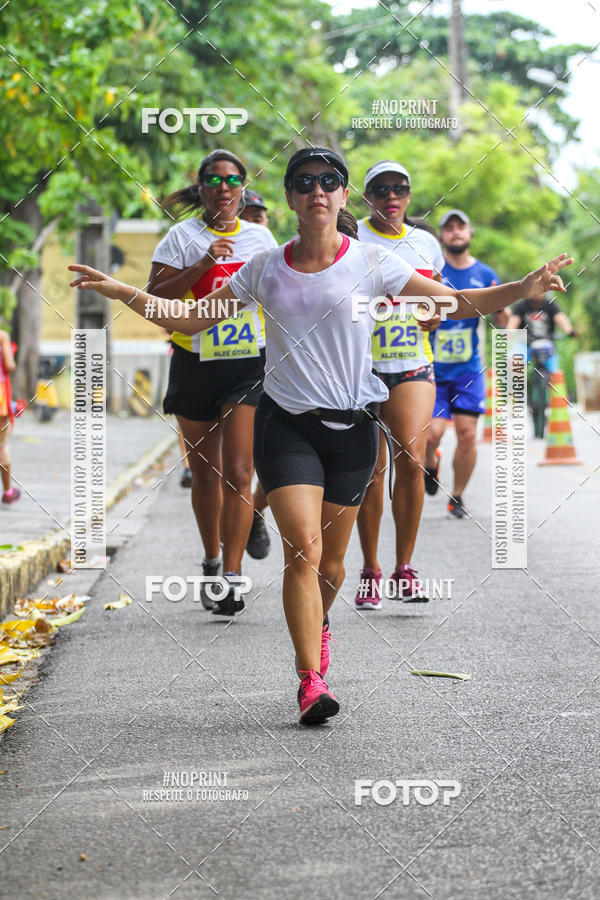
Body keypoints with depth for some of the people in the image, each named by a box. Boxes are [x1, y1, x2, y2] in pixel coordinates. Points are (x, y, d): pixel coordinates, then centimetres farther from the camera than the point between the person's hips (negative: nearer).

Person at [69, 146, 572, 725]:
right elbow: (188, 320, 9)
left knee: (330, 558, 8)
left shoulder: (371, 264, -1)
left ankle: (317, 625, 41)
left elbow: (458, 302, 0)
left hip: (351, 424, 0)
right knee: (302, 547, -15)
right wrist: (121, 292, -2)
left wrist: (525, 288, -15)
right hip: (285, 422, 0)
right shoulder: (265, 270, 4)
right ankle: (311, 681, -13)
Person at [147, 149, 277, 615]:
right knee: (205, 472, 10)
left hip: (250, 366, 0)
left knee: (238, 471, -12)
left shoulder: (260, 237, 9)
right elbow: (155, 297, -8)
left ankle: (232, 576, -12)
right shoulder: (183, 236, 1)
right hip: (196, 366, 0)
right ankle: (212, 560, 31)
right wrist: (202, 266, -17)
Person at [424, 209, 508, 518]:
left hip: (468, 368, 2)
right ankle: (431, 463, 23)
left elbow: (500, 324, 12)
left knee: (467, 434, -4)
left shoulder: (486, 275, 6)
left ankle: (457, 496, 14)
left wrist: (501, 308, -10)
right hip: (431, 367, -2)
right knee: (432, 433, -12)